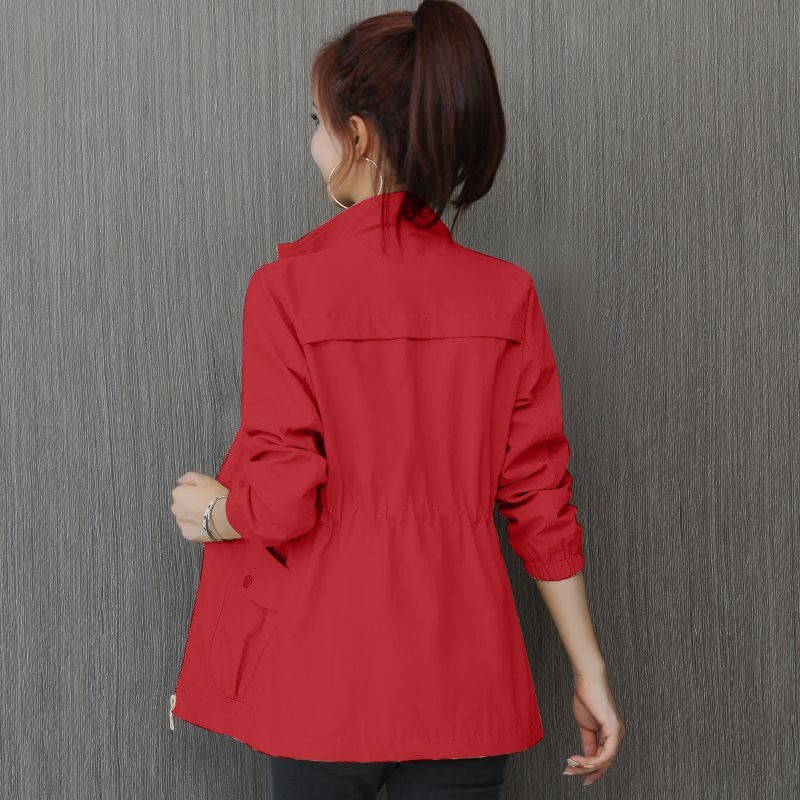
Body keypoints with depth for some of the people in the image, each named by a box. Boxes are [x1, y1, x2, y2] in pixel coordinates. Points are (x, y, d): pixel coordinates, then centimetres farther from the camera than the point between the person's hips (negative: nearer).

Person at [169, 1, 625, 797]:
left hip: (325, 671, -2)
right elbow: (539, 500, -1)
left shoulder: (287, 284, -12)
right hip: (464, 673, 2)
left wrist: (208, 510, 8)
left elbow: (283, 499, -14)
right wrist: (588, 673, 8)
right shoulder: (506, 293, -4)